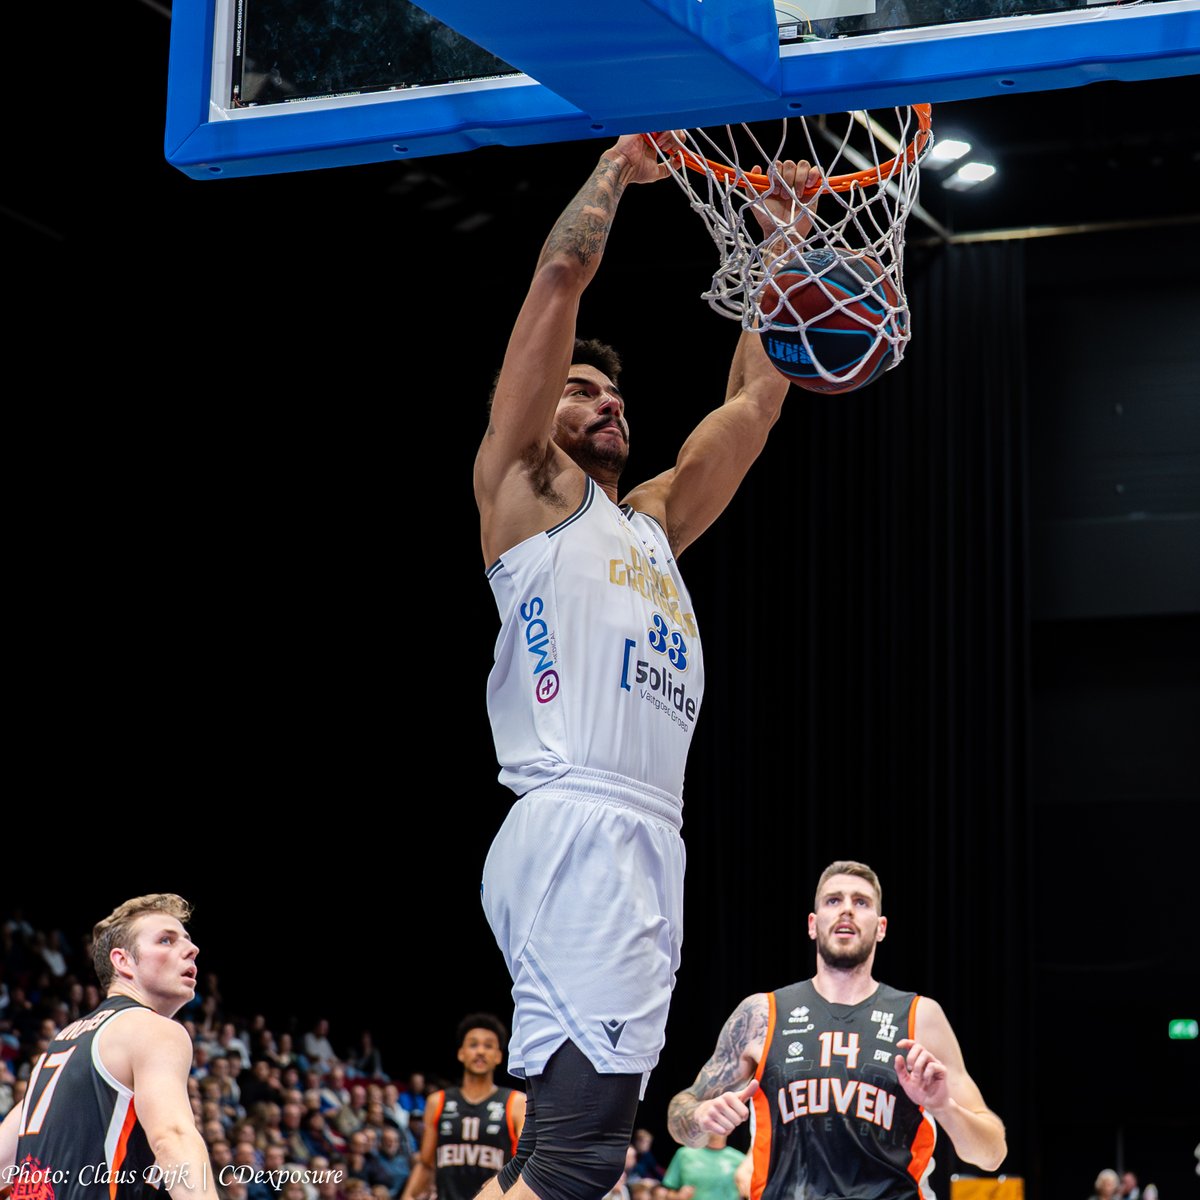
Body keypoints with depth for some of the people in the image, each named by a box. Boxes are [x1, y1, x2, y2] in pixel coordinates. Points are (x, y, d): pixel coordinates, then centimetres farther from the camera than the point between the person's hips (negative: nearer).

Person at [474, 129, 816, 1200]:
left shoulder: (655, 520, 29)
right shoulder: (528, 486, 9)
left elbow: (756, 394, 32)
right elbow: (566, 268, 3)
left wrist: (784, 232, 31)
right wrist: (617, 169, 15)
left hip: (644, 843, 8)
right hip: (578, 831, -8)